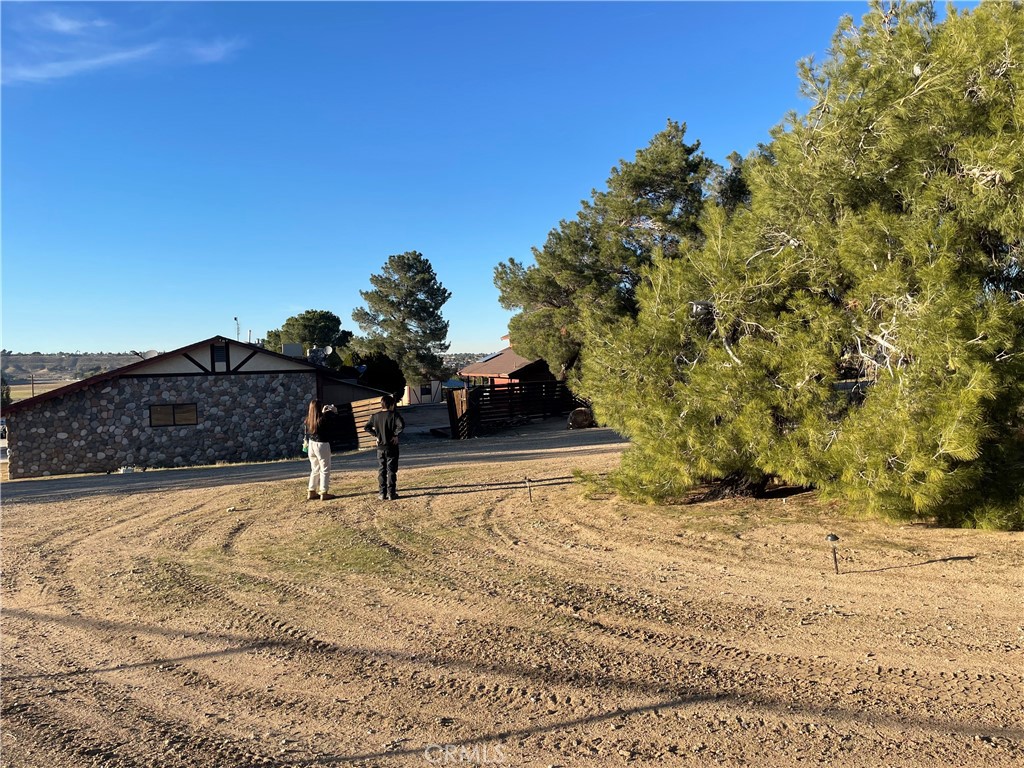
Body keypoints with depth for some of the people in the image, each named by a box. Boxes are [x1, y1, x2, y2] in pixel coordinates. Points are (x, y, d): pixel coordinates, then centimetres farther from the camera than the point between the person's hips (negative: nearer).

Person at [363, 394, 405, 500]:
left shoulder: (375, 416, 3)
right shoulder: (394, 415, -11)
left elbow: (367, 427, 7)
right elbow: (401, 425, -26)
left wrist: (376, 434, 7)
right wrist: (396, 434, -14)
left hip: (380, 447, 4)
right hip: (391, 447, -4)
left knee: (382, 470, 10)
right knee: (391, 470, 4)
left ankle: (382, 493, 10)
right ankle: (391, 493, 5)